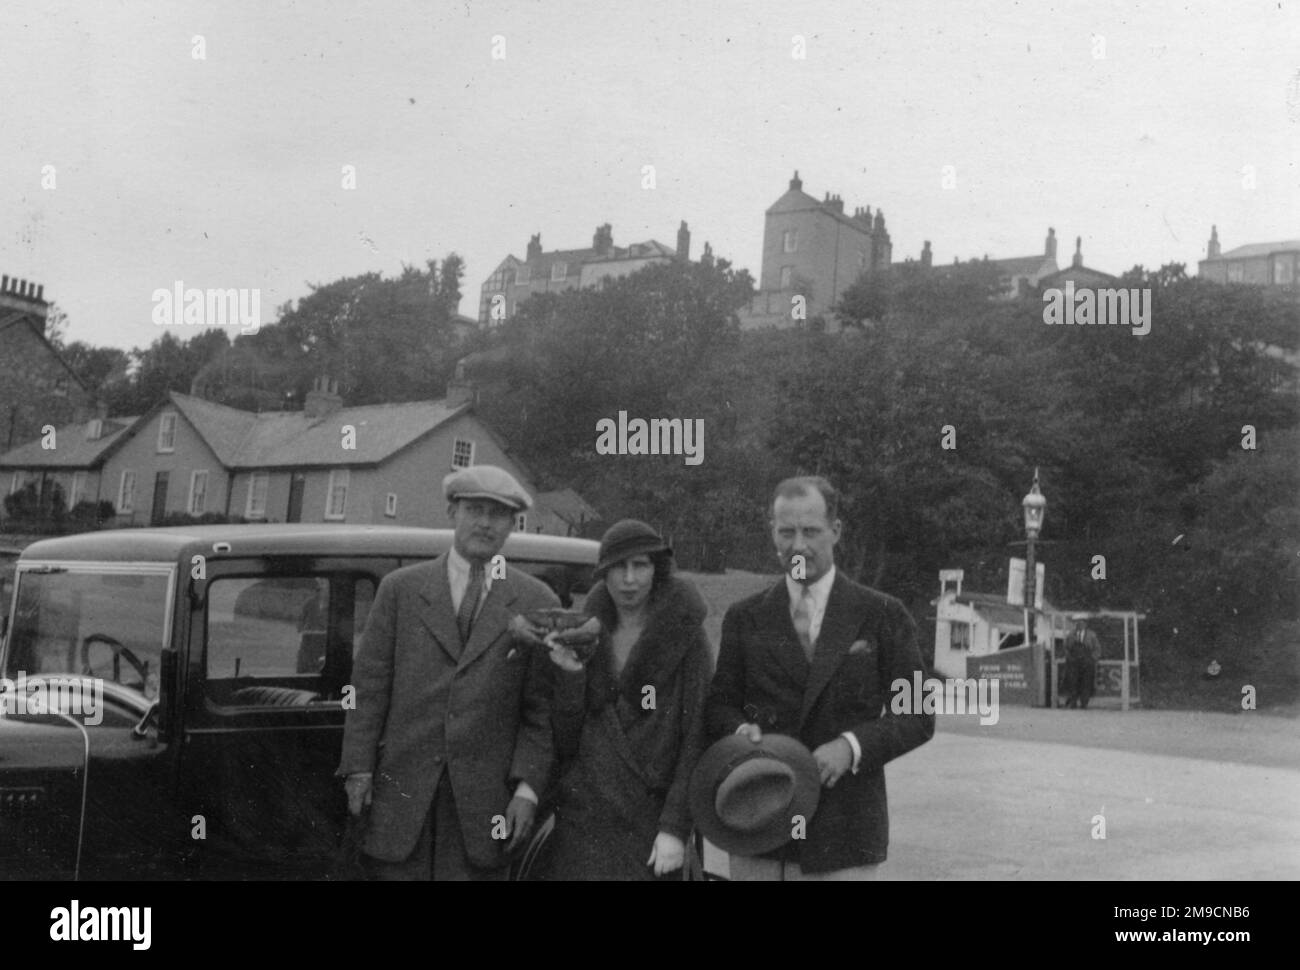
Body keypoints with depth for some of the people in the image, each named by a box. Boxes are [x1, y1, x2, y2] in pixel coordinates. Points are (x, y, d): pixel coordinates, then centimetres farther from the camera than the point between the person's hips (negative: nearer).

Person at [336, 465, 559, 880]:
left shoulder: (536, 602, 6)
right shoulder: (400, 588, 8)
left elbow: (541, 706, 4)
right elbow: (369, 685, 6)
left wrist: (527, 788, -5)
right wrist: (358, 768, -1)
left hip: (484, 797, 0)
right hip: (403, 792, 1)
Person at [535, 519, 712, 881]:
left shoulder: (686, 637, -2)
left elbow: (696, 739, -5)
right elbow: (564, 741, 8)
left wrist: (676, 828, -11)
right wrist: (569, 676, -7)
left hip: (649, 823, -3)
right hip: (580, 819, 3)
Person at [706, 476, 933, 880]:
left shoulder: (883, 615, 1)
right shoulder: (744, 618, 8)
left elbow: (918, 717, 1)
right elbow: (719, 705, 11)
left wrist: (852, 745, -16)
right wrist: (740, 728, -12)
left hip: (844, 833, -2)